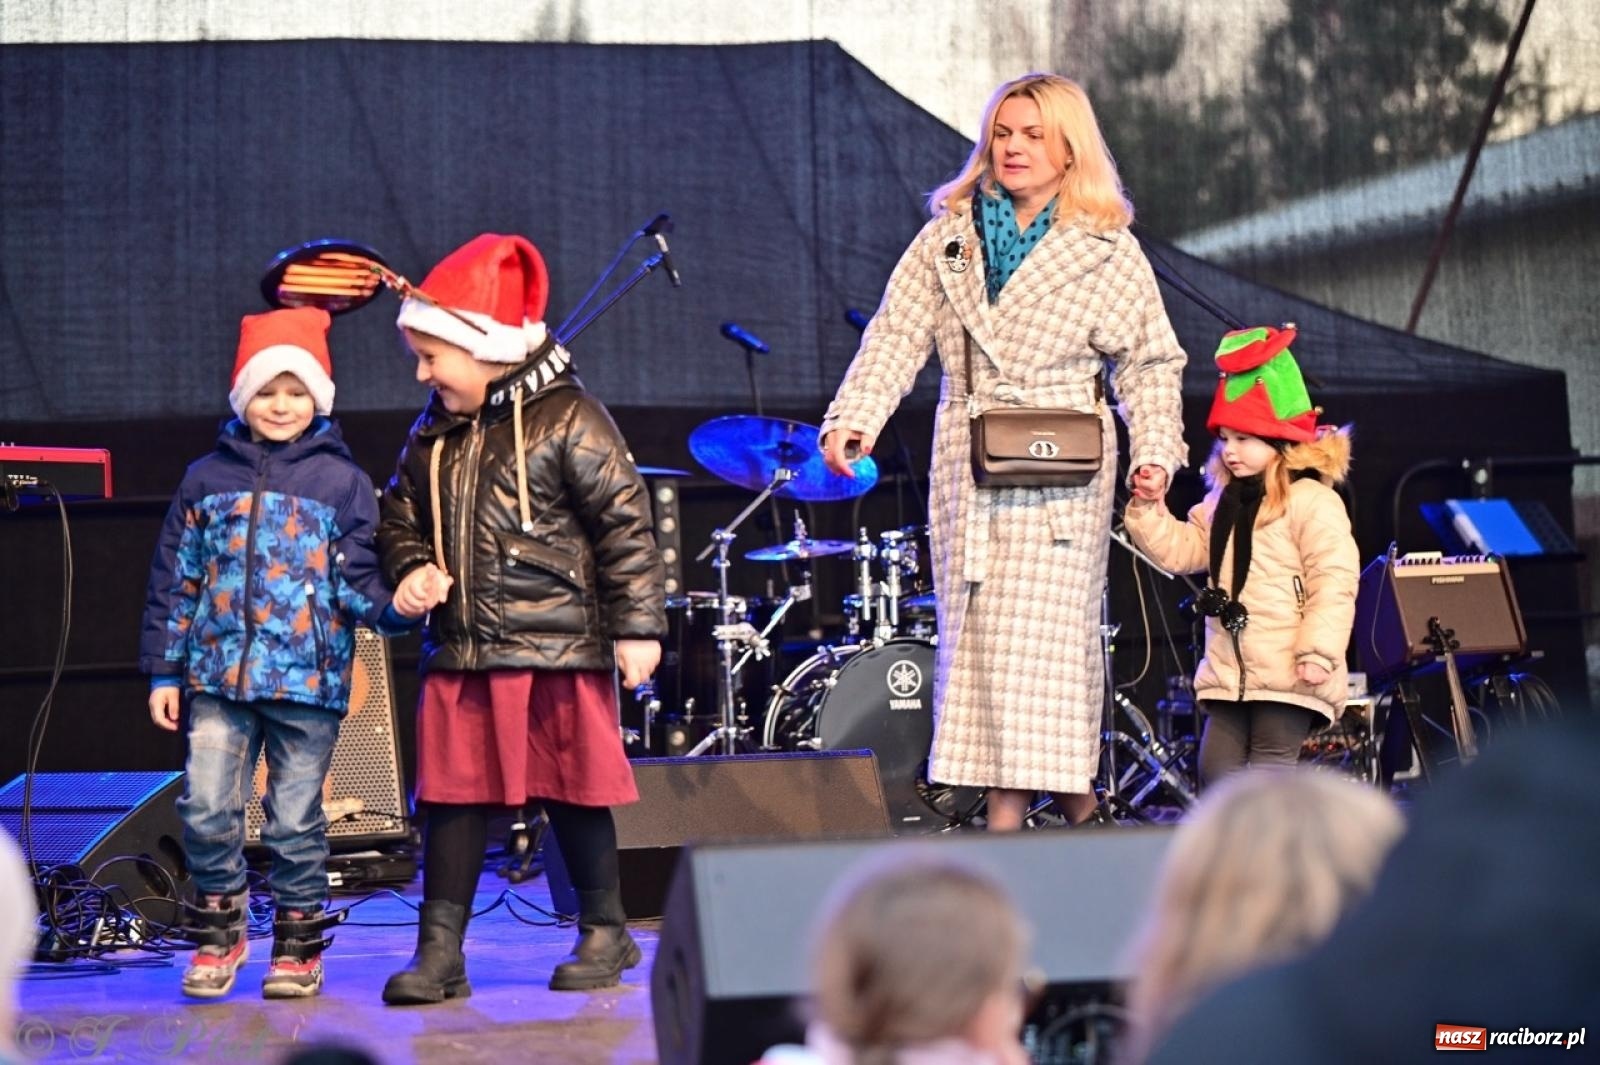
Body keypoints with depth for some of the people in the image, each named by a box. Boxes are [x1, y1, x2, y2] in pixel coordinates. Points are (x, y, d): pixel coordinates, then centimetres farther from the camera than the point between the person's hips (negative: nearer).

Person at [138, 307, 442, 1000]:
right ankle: (219, 930, 14)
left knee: (296, 822, 4)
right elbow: (175, 580, 12)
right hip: (217, 675, 2)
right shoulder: (207, 479, 10)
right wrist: (163, 670, 9)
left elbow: (358, 578, 1)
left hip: (309, 680, -2)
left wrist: (396, 605, -20)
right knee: (207, 808, -5)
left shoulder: (343, 481, 4)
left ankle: (298, 945, 18)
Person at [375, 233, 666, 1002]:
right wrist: (412, 570, -2)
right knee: (453, 797, 5)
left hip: (559, 652, -5)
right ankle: (439, 953, 9)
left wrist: (637, 626, -11)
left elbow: (625, 523, -9)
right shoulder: (433, 433, 11)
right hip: (459, 655, 6)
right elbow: (402, 519, 21)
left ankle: (604, 934, 21)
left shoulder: (568, 420, -9)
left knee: (574, 794, 5)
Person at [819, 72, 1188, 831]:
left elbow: (1149, 363, 3)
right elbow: (898, 334, 5)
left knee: (1041, 632, -9)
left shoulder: (1108, 250, 3)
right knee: (973, 631, 2)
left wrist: (1155, 452, -11)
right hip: (965, 466, 4)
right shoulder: (948, 235, 12)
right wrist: (856, 416, -9)